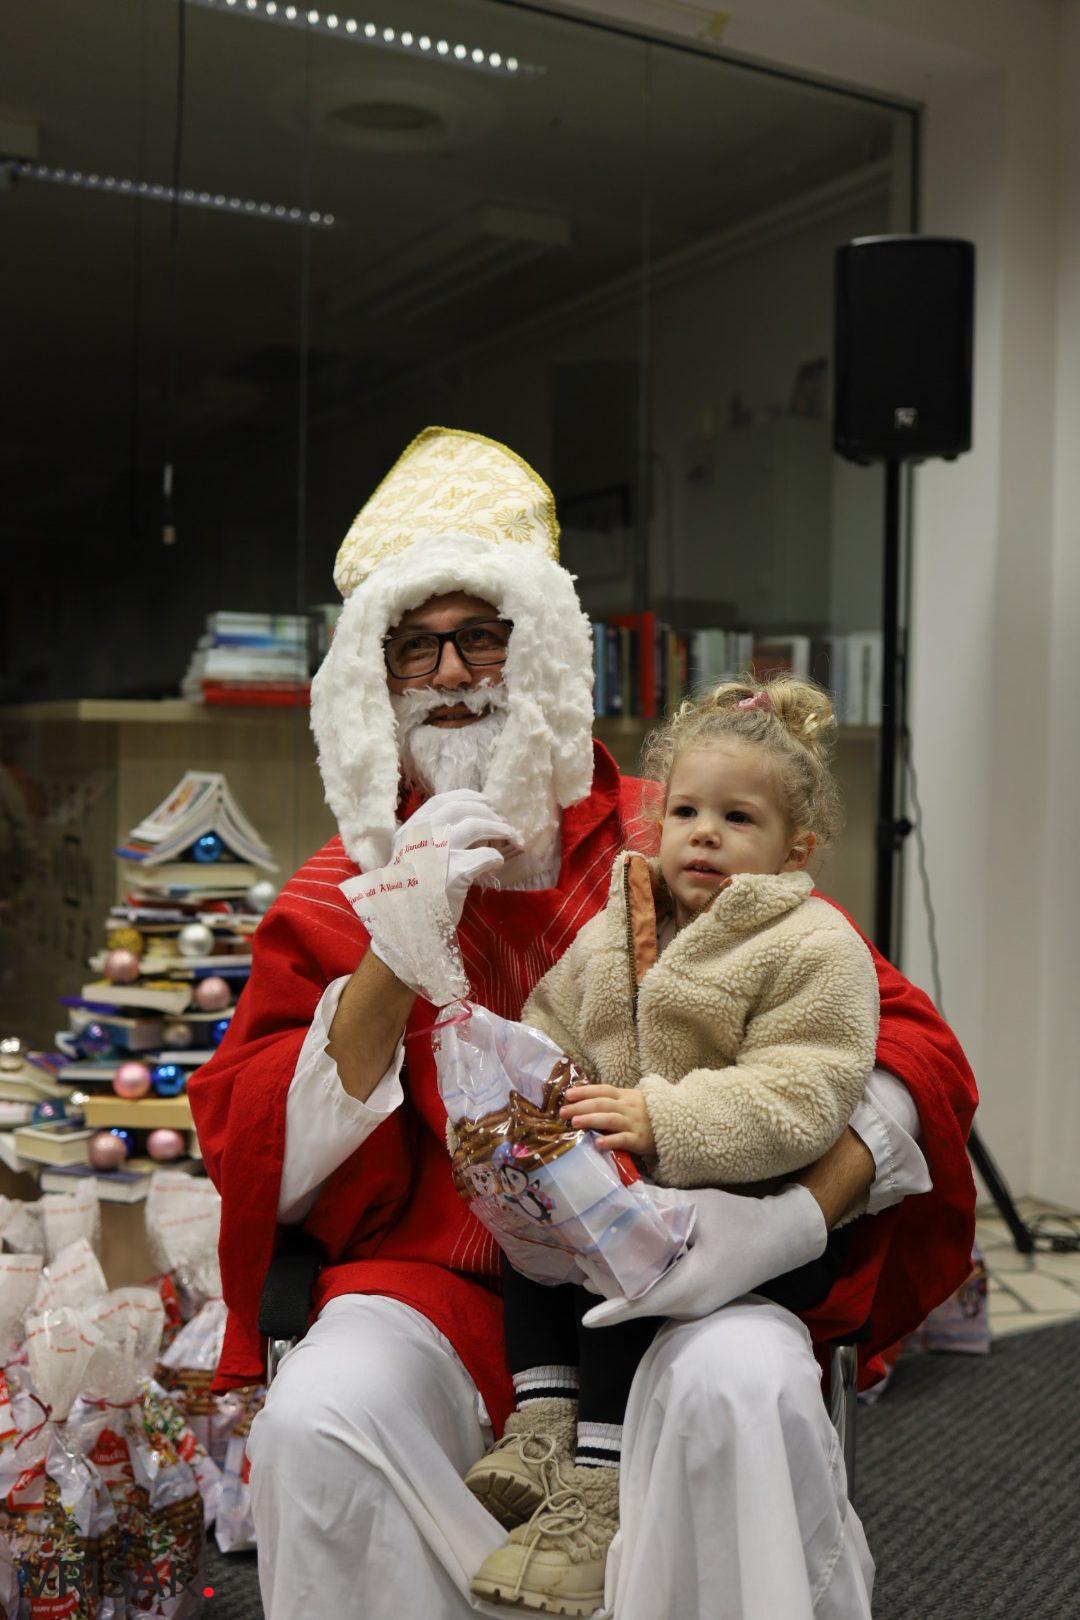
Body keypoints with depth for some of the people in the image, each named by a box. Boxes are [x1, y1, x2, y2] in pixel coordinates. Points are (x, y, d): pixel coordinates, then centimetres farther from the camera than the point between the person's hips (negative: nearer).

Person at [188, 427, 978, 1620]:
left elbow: (912, 1047, 2)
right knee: (317, 1418, -27)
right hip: (444, 1285, 1)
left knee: (741, 1389, -31)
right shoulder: (334, 903, 7)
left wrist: (799, 1215, -18)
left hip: (674, 1282, -1)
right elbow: (267, 1172, -3)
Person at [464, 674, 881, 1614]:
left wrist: (664, 1120, -30)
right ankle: (542, 1423, -7)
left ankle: (599, 1490, -20)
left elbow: (798, 1098, -20)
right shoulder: (614, 929, 10)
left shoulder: (815, 950, -10)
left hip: (741, 1193, -7)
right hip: (616, 1181, 7)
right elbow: (552, 1026, 17)